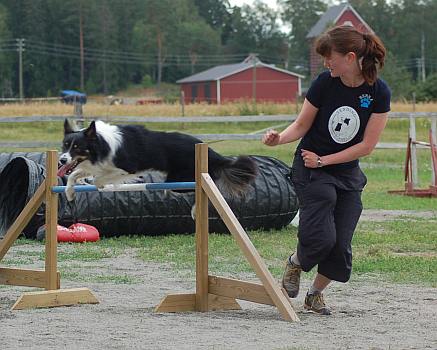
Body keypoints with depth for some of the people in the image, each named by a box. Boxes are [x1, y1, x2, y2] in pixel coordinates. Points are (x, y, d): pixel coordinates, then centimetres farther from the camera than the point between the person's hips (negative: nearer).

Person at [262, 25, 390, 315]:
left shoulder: (379, 92, -12)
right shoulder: (325, 83, -13)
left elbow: (367, 145, -10)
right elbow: (302, 125, -3)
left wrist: (324, 160, -13)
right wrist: (280, 138, -24)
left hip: (347, 173, 2)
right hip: (311, 170, -2)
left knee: (341, 245, -1)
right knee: (321, 236, -17)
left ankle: (316, 294, 23)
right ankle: (295, 264, 16)